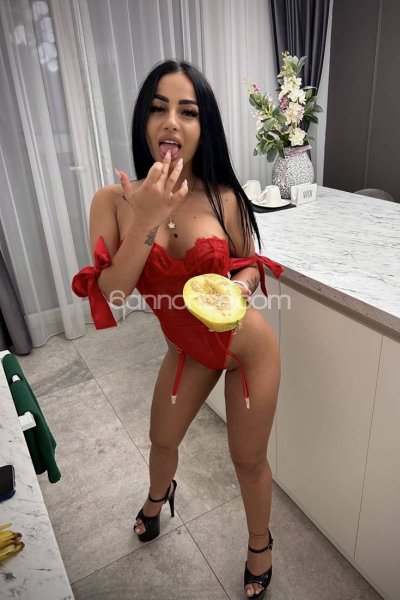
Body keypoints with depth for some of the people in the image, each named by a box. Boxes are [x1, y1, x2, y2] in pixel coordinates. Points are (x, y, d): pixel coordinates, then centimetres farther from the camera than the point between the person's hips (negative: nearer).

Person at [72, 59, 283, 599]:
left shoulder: (223, 198, -18)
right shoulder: (114, 201, -17)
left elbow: (250, 265, -1)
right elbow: (106, 297, -25)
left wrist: (235, 290, -23)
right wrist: (146, 221, -34)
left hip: (247, 344, -2)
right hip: (188, 348, 3)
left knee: (248, 458, 16)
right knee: (163, 440, 27)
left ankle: (260, 543, 50)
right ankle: (159, 494, 66)